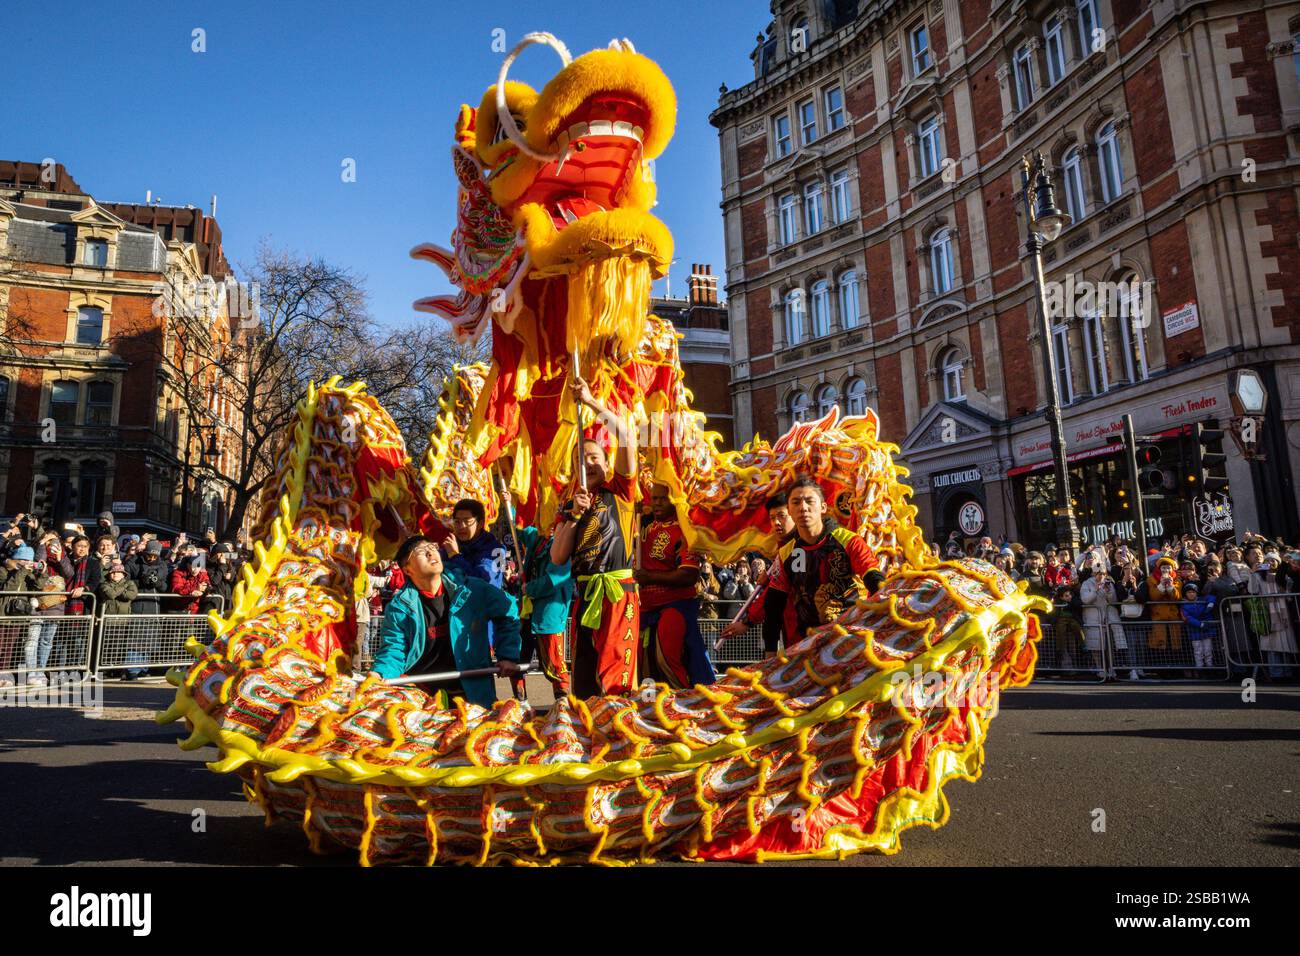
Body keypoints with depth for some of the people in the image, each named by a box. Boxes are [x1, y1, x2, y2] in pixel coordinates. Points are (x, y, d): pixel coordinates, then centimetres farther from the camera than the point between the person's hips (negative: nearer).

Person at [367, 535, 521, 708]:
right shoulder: (399, 607, -5)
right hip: (420, 694, -1)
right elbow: (394, 649, -6)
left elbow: (507, 614, 6)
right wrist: (379, 674, -27)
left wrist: (508, 656, -1)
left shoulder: (471, 590, -5)